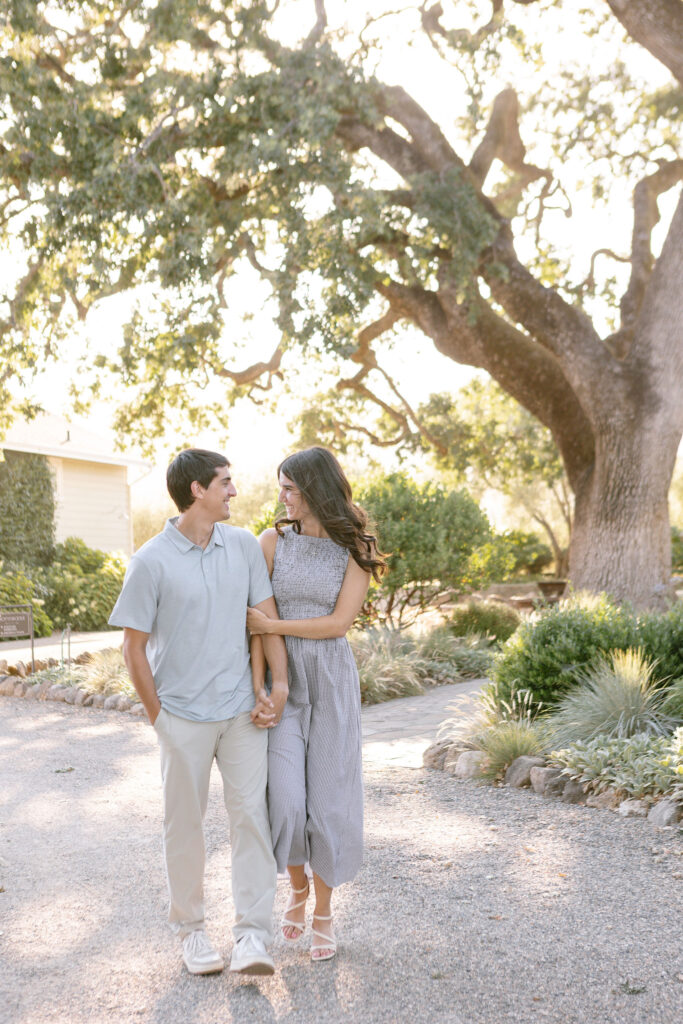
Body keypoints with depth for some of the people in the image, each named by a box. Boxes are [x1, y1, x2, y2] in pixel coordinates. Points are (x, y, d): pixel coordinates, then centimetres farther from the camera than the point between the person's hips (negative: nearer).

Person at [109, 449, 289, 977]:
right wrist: (158, 715, -4)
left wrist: (280, 685, -4)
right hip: (184, 716, -3)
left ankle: (252, 935, 8)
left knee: (252, 815, 0)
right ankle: (190, 927, 28)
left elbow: (268, 616, 6)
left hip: (242, 712, 3)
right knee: (185, 824, 10)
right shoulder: (151, 562, -10)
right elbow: (134, 647, -5)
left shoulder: (245, 546, 2)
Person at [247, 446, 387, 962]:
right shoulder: (273, 541, 1)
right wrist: (260, 687, -11)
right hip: (282, 677, 1)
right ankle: (298, 889, 25)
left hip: (332, 681, -1)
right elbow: (258, 619, -3)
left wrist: (272, 625, -13)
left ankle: (324, 912, 24)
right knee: (285, 797, -6)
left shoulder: (354, 548, -2)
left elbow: (339, 622, -9)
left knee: (328, 796, 4)